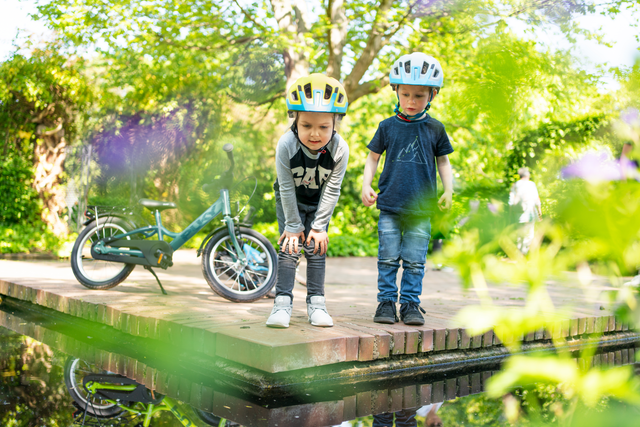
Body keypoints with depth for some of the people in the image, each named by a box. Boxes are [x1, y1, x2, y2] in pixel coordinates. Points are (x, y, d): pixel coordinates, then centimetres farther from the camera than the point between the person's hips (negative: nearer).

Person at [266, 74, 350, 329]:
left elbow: (331, 190, -19)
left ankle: (316, 302, 8)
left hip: (319, 202, 1)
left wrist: (319, 226, -15)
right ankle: (283, 302, -3)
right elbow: (287, 188, -23)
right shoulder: (286, 145, -33)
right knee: (289, 247, -9)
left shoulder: (340, 149, -29)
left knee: (316, 248, -1)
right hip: (290, 201, -1)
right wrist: (293, 225, -18)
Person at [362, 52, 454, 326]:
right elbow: (373, 157, 11)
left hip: (421, 209, 0)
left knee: (414, 261, 4)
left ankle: (410, 303, 13)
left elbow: (443, 161, 15)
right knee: (388, 258, 3)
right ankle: (386, 301, 12)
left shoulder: (435, 129, 6)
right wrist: (366, 185, -1)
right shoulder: (388, 127, 5)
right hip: (390, 206, 0)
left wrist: (448, 191, 5)